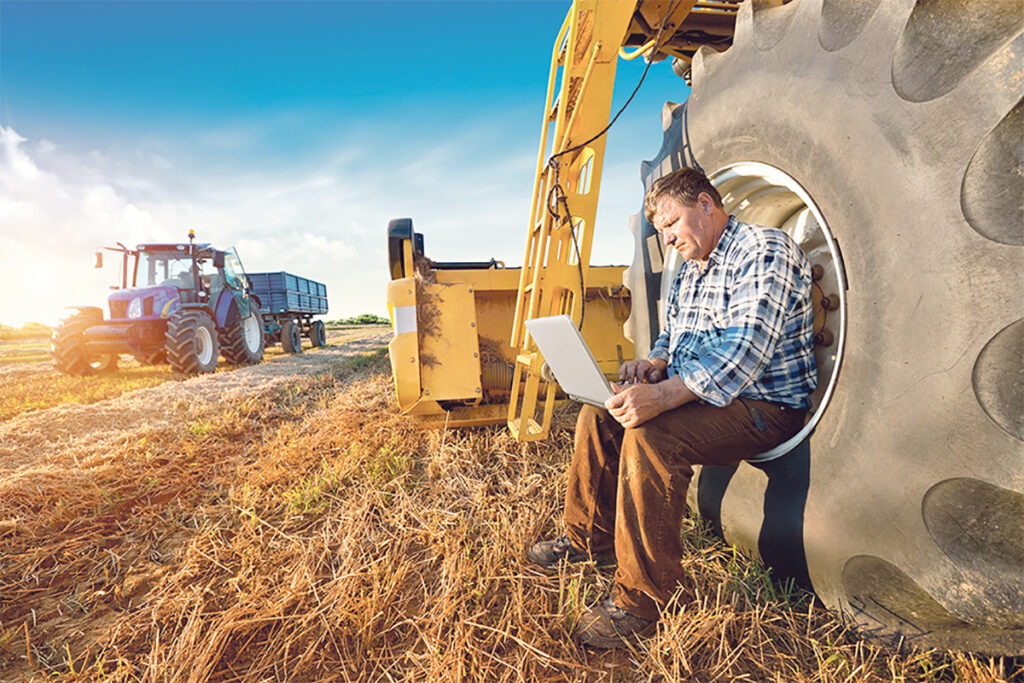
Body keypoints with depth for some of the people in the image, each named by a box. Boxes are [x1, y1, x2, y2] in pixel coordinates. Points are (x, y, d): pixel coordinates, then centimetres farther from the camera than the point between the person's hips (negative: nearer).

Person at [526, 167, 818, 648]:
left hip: (764, 405, -9)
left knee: (649, 436, -32)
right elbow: (672, 336, 22)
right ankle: (588, 538, 16)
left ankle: (642, 600, -16)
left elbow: (743, 353, -29)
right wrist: (655, 363, -3)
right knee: (600, 411, 2)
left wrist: (662, 396, -38)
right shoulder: (690, 270, 14)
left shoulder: (764, 251, -15)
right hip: (694, 390, 9)